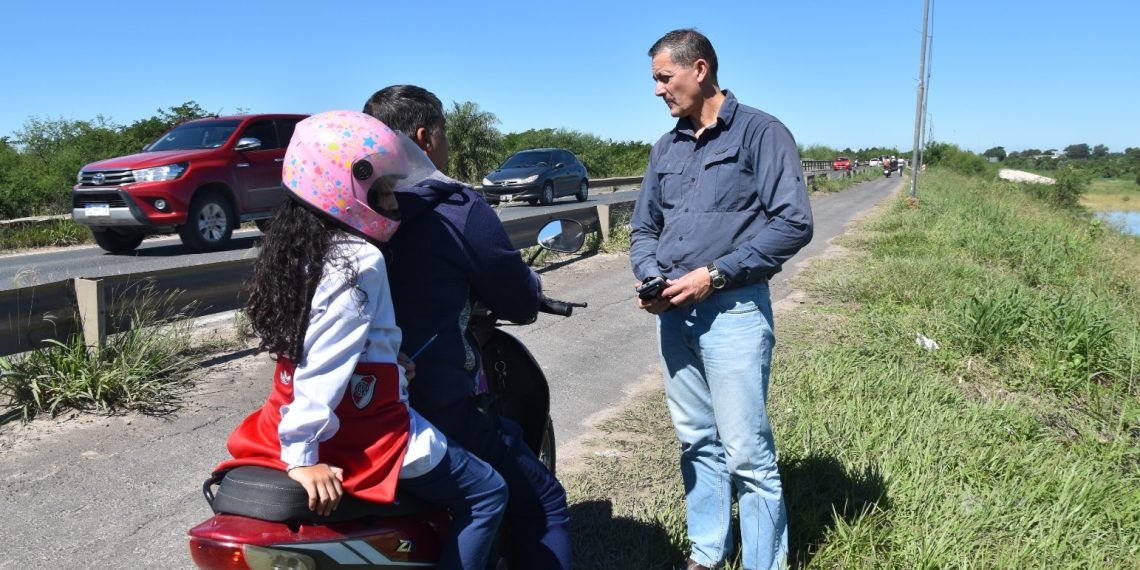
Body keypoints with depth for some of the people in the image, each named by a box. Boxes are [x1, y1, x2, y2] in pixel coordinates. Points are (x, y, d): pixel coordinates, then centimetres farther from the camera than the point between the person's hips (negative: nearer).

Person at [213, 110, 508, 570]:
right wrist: (302, 456, -26)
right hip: (363, 437, -9)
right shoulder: (361, 261, -21)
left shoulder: (297, 247, 6)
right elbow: (326, 365, -26)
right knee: (486, 494, 3)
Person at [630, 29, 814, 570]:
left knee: (747, 452, -2)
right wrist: (649, 274, -3)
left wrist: (715, 275, -16)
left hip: (732, 311, -6)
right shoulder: (666, 148, 15)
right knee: (696, 442, 15)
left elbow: (793, 223, -12)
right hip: (672, 313, 6)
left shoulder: (761, 132, -4)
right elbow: (644, 227, 19)